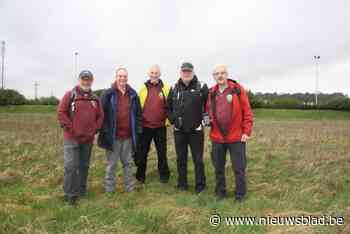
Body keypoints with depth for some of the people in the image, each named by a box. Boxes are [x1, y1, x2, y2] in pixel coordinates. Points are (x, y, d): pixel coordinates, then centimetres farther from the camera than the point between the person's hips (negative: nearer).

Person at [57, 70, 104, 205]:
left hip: (88, 139, 4)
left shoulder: (95, 98, 10)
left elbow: (100, 116, 12)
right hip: (72, 138, -4)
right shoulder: (70, 95, -2)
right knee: (71, 166, -5)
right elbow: (61, 113, -7)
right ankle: (70, 194, 9)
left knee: (84, 166, 13)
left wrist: (94, 130, -1)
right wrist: (71, 129, -12)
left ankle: (81, 190, 28)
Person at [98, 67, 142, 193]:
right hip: (112, 136, -3)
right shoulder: (108, 94, -3)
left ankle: (130, 188, 27)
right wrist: (104, 130, -9)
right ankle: (109, 189, 21)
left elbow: (138, 113, 13)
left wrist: (138, 129, 7)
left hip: (128, 136, 3)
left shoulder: (133, 94, 8)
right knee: (111, 164, 8)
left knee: (128, 163, 14)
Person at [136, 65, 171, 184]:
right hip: (145, 126, 1)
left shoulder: (165, 88, 0)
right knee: (142, 152, 10)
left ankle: (164, 175, 25)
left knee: (162, 152, 11)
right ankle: (141, 175, 24)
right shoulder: (143, 88, 1)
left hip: (160, 126, 0)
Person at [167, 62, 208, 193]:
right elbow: (169, 106, 16)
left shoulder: (202, 87, -4)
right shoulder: (174, 88, 6)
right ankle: (182, 184, 27)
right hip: (179, 130, 3)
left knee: (198, 159, 5)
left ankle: (200, 185, 19)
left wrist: (205, 119, -4)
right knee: (181, 159, 13)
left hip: (196, 130, -3)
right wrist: (172, 119, 6)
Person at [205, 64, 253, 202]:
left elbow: (247, 112, -4)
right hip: (217, 137, 4)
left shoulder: (238, 90, -4)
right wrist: (208, 120, -3)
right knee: (218, 167, 14)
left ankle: (240, 194, 22)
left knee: (239, 168, 5)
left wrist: (246, 131, -9)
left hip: (236, 137, -3)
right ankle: (220, 192, 31)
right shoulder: (211, 93, 8)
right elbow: (208, 112, 19)